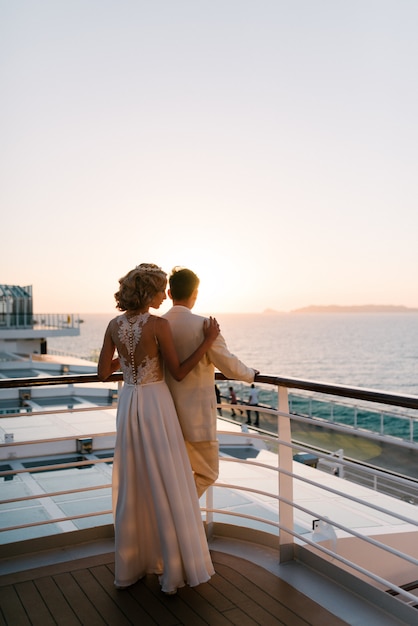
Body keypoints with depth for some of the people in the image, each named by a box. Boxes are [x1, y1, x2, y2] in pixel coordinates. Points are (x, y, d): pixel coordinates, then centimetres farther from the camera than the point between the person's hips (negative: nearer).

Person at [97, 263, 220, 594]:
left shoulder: (114, 325, 0)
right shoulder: (159, 325, -16)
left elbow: (103, 373, 5)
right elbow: (178, 373, -10)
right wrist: (208, 341, -8)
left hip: (128, 404, 6)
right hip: (157, 404, -5)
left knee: (131, 486, 16)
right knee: (168, 486, 5)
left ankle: (129, 566, 26)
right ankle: (173, 570, 15)